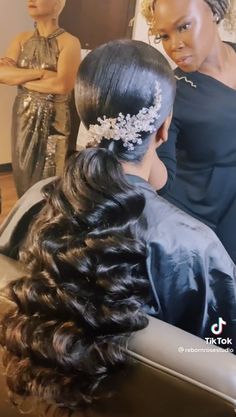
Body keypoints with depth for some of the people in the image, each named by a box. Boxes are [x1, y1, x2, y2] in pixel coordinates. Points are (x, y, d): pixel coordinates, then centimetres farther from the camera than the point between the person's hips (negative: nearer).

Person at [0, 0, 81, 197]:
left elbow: (62, 85, -23)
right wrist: (41, 72, -17)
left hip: (55, 120, -5)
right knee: (25, 175, 14)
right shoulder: (22, 39, 7)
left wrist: (18, 76, -11)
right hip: (24, 118, 5)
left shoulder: (69, 42, -9)